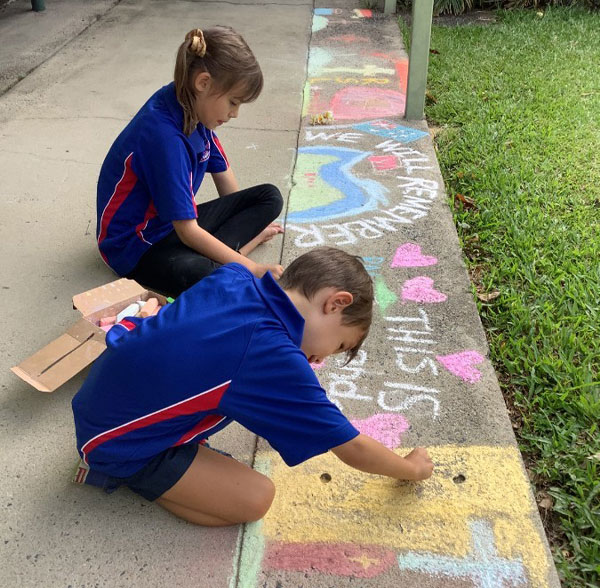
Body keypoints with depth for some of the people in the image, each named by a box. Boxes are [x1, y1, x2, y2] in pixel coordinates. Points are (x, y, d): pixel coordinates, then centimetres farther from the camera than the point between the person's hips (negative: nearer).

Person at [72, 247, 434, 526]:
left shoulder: (234, 277, -8)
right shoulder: (278, 362, -26)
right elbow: (352, 450, -13)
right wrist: (412, 468, 4)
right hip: (117, 443, -8)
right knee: (255, 498, -10)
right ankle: (118, 473, 2)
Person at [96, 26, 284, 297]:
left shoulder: (194, 109, -4)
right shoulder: (164, 134, -29)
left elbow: (223, 174, 12)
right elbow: (188, 232, -27)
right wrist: (250, 268, -22)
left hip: (179, 222, 9)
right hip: (138, 245, -9)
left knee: (270, 196, 3)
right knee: (200, 274, -41)